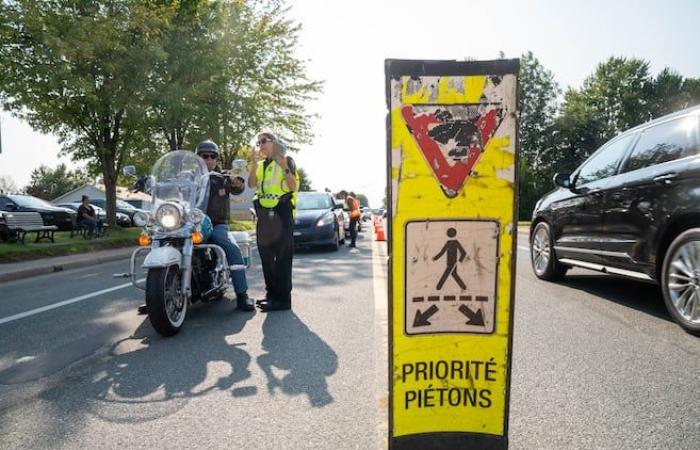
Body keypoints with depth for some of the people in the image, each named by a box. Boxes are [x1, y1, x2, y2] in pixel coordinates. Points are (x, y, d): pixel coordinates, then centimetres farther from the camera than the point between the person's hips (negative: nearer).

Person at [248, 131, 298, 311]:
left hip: (282, 212, -7)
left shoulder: (286, 161, 2)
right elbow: (251, 184, 3)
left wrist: (285, 167, -20)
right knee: (266, 257, 11)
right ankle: (271, 293, 21)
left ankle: (283, 298, -8)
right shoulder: (261, 165, 19)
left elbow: (293, 187, -8)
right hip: (264, 214, 7)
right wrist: (254, 164, -7)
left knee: (283, 256, -9)